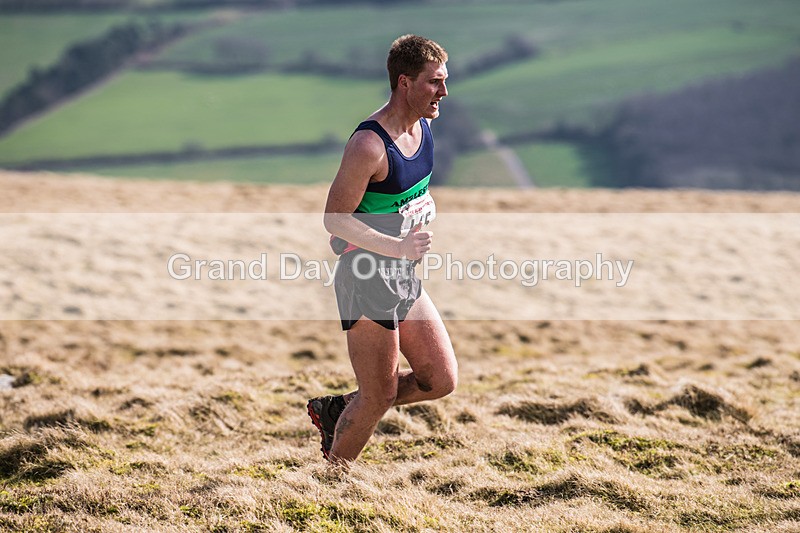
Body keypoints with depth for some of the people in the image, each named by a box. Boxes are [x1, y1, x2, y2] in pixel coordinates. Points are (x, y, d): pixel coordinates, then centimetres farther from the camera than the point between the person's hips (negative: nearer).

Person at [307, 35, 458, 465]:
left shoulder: (422, 126, 4)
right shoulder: (369, 146, -23)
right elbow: (334, 220, -21)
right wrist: (398, 247, -27)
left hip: (404, 277, 9)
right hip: (366, 280, -9)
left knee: (441, 380, 9)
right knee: (379, 398, -1)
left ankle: (334, 411, 24)